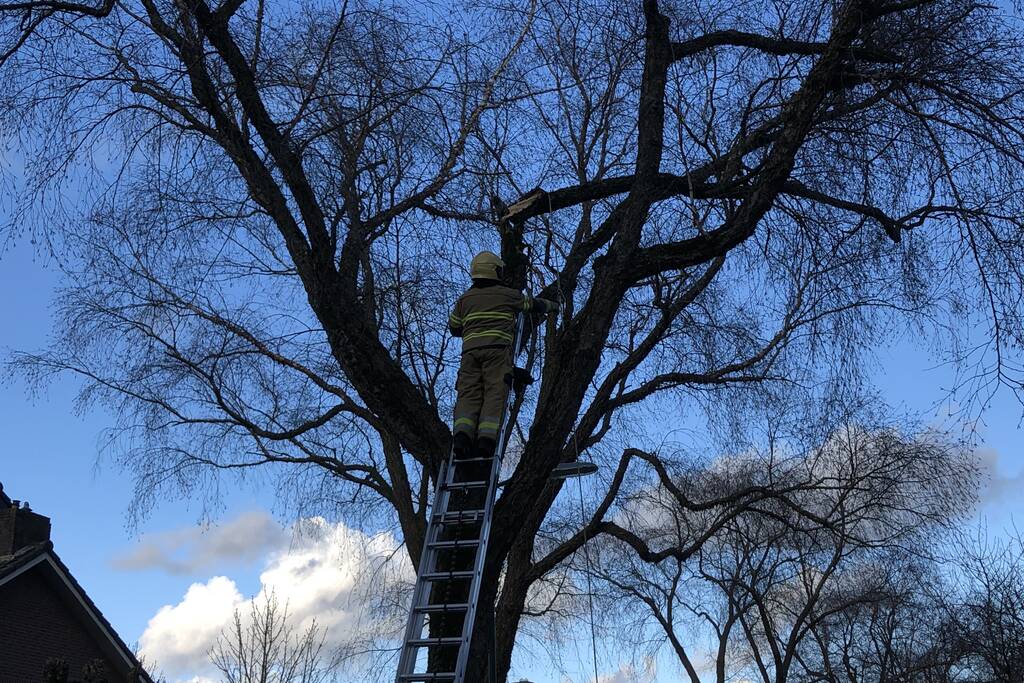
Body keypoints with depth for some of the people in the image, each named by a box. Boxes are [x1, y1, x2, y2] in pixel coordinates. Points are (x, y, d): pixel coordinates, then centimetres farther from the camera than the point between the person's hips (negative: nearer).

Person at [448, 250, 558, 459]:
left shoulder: (464, 299, 22)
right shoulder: (507, 294, 16)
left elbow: (454, 328, 27)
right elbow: (534, 304, 30)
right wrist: (551, 306, 52)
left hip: (470, 349, 3)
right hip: (497, 348, -3)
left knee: (468, 394, -7)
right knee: (495, 394, -11)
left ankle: (463, 434, -31)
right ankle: (487, 437, -29)